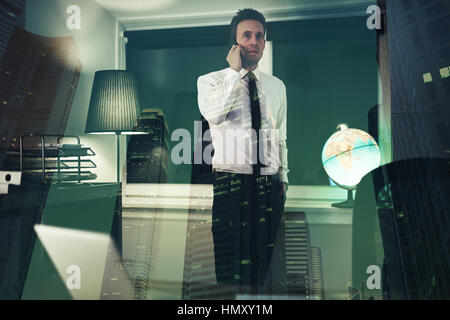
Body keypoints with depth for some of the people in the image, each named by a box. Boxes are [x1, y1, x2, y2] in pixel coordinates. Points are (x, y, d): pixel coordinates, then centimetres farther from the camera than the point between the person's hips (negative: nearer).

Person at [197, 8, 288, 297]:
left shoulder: (277, 86, 16)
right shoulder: (211, 80, 3)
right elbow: (212, 112, -21)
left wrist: (283, 178, 15)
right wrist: (235, 71, -11)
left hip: (270, 186, 4)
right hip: (231, 183, -4)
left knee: (270, 261, 7)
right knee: (233, 260, -2)